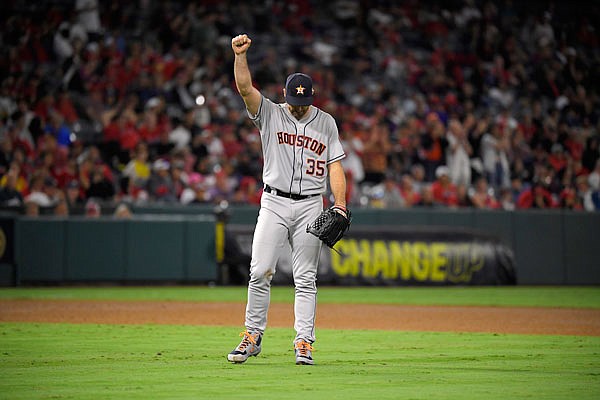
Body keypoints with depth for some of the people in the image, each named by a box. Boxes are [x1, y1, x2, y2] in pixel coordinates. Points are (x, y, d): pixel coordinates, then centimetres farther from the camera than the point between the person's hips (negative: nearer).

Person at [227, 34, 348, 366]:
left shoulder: (326, 123, 8)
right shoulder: (270, 114, 4)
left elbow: (335, 165, 6)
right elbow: (245, 87, -11)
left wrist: (340, 206, -5)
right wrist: (240, 54, -27)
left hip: (310, 206, 1)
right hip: (274, 203, -1)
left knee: (305, 278, 0)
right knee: (259, 272, -6)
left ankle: (304, 343, 1)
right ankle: (253, 336, 5)